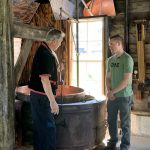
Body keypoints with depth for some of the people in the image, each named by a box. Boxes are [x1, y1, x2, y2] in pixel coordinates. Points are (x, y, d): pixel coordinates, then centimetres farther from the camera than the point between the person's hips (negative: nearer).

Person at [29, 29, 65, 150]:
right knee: (48, 127, -3)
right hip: (42, 96, -10)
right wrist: (53, 101, -26)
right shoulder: (46, 54, -21)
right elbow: (44, 79, -26)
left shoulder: (43, 50, 11)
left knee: (40, 126, 18)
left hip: (37, 94, 10)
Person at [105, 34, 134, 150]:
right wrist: (108, 91, -2)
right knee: (111, 120, 15)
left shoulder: (127, 59, -12)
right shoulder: (110, 60, 9)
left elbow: (127, 80, -16)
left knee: (125, 123, 4)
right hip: (112, 96, 6)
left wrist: (113, 92, -13)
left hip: (124, 96, -6)